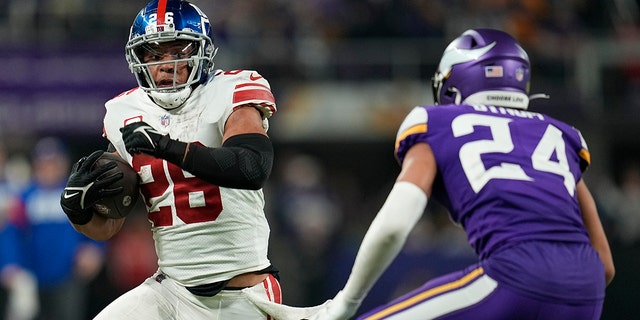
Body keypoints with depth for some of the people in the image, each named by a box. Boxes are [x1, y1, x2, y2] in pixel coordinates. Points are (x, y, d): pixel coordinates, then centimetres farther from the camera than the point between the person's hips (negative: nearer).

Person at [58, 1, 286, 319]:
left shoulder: (231, 95, -8)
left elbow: (252, 169, -28)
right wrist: (76, 204, -13)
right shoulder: (125, 116, 7)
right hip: (171, 289, 4)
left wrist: (169, 147, -35)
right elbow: (106, 227, 10)